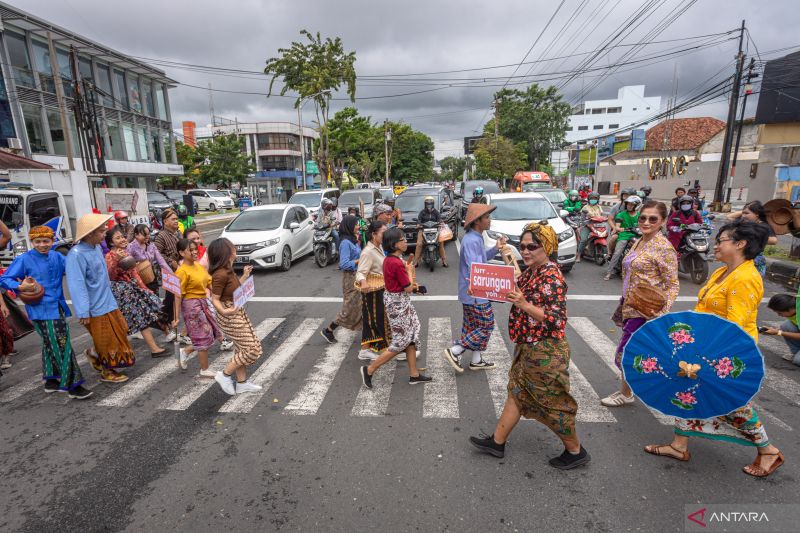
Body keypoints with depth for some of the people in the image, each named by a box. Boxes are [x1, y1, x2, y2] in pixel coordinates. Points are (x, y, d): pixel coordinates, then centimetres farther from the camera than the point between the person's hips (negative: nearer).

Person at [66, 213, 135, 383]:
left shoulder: (96, 247, 1)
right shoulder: (76, 255, -23)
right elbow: (76, 285, -24)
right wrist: (83, 312, -24)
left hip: (108, 303, 8)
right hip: (96, 308, -8)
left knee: (120, 331, 19)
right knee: (107, 342, 8)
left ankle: (95, 354, 39)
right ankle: (107, 372, 27)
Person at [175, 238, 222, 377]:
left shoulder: (199, 266, 5)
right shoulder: (182, 271, -17)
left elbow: (210, 283, 10)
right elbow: (178, 295, -16)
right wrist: (176, 317, -15)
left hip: (203, 302, 8)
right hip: (191, 305, -8)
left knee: (212, 333, 14)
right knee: (204, 337, 2)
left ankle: (185, 351, 33)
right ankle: (204, 370, 18)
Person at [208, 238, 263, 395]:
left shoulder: (228, 271, 4)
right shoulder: (220, 274, -23)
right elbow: (214, 299, -20)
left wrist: (245, 275, 18)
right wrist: (224, 311, -36)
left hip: (238, 313, 10)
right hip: (230, 317, -10)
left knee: (242, 349, 16)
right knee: (253, 350, -5)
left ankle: (242, 383, 27)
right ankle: (224, 375, 9)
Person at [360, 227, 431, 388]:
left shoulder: (389, 259, 4)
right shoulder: (398, 263, -25)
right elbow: (408, 288, -17)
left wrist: (411, 285, 1)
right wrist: (408, 271, 1)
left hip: (395, 299, 10)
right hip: (398, 303, -10)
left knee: (410, 337, 16)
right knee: (401, 342, 3)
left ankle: (414, 375, 26)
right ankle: (369, 370, 11)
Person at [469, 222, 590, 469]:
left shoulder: (552, 277, -22)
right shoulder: (530, 272, 5)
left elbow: (556, 319, -26)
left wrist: (523, 304, -33)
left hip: (545, 351, -9)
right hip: (528, 347, 9)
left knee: (552, 402, 8)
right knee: (517, 393, 17)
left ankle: (575, 451, 31)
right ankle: (497, 442, 30)